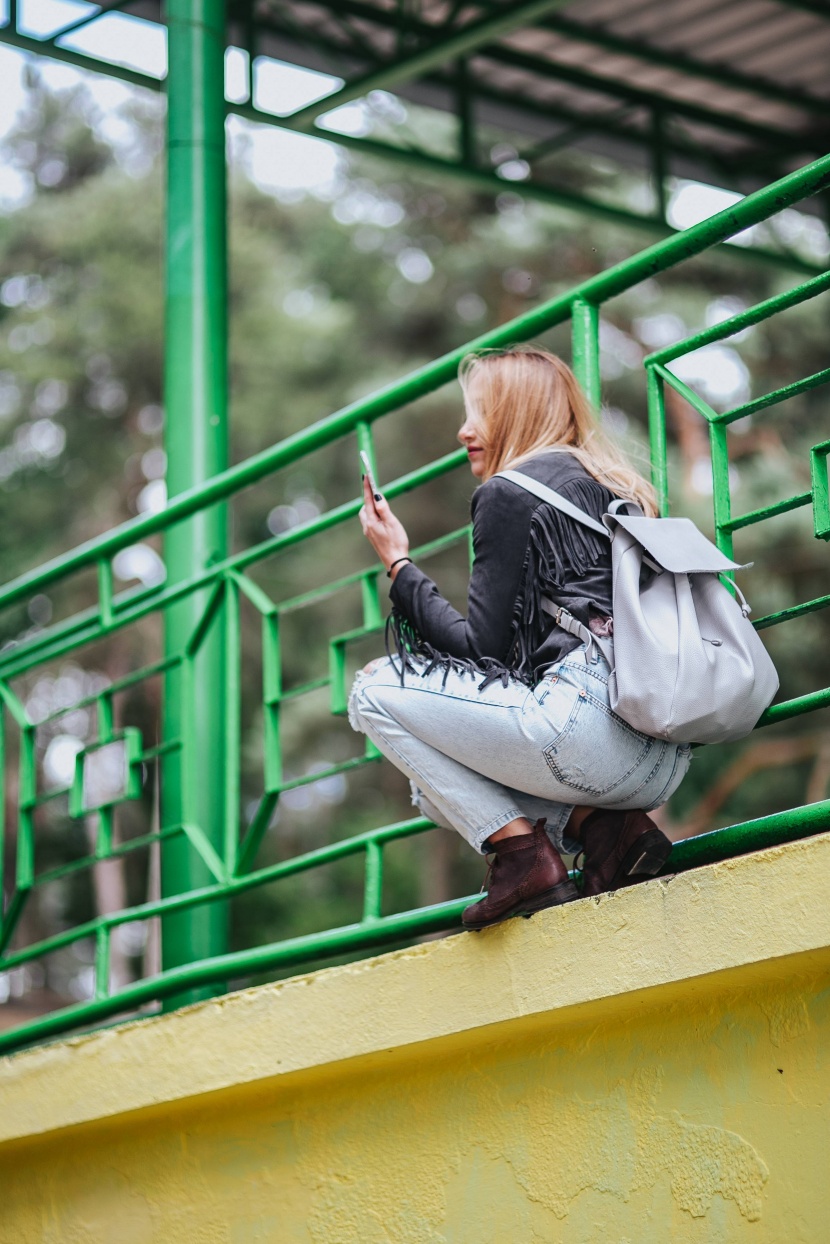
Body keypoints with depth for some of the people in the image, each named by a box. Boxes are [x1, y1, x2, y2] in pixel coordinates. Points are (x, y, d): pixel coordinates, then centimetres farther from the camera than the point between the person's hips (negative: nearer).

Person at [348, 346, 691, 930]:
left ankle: (522, 854, -4)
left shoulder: (510, 492, 0)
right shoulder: (619, 491, 26)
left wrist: (399, 565, 8)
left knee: (375, 690, 4)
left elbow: (482, 647, -2)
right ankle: (605, 826, 5)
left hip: (592, 722, -9)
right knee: (439, 787, 25)